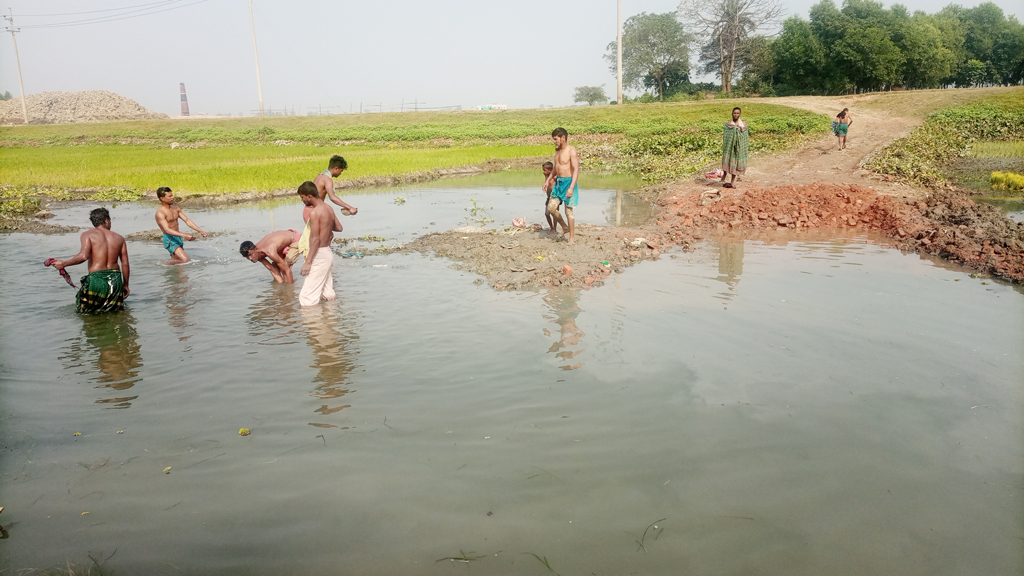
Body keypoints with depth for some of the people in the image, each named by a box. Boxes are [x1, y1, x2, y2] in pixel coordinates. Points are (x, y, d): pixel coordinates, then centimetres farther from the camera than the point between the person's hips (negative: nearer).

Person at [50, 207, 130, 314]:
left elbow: (84, 256, -17)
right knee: (117, 311, 19)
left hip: (96, 278, -3)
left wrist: (63, 263, -3)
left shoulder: (87, 235, -1)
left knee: (83, 311, 14)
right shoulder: (119, 238, 10)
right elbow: (125, 264, 9)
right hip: (115, 280, 3)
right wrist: (125, 285, 18)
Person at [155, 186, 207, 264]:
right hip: (170, 240, -8)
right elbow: (167, 230, -27)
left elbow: (187, 220, 12)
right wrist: (184, 235, -39)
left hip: (178, 238, 8)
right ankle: (164, 265, -1)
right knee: (185, 260, -19)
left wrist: (200, 231, 1)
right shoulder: (160, 213, -16)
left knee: (175, 262, 13)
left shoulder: (175, 207, 9)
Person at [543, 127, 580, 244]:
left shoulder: (571, 151, -14)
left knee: (568, 211, -2)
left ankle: (572, 237, 8)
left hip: (568, 182, -8)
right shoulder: (557, 150, 10)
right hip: (558, 182, 8)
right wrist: (548, 180, 19)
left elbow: (576, 170, -20)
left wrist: (571, 187, -27)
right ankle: (565, 227, 25)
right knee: (551, 208, 4)